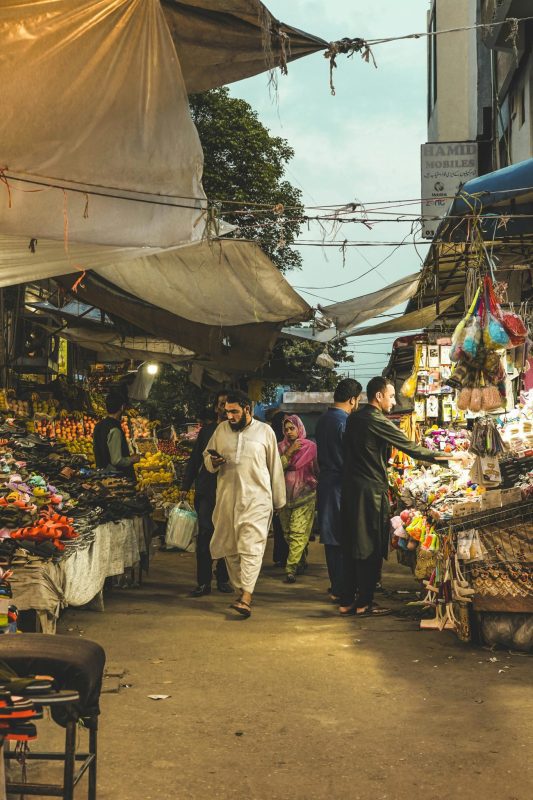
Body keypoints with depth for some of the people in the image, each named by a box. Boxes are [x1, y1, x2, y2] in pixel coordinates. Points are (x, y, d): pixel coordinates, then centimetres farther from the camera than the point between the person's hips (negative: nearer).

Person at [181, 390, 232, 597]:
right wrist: (185, 486, 10)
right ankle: (203, 582, 0)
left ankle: (223, 579, 16)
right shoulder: (206, 430, 11)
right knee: (205, 533, -4)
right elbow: (194, 459, 14)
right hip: (207, 489, 1)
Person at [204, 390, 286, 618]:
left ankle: (246, 598, -19)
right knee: (230, 549, 6)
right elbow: (206, 457, 18)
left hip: (256, 499, -4)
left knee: (251, 548, -12)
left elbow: (275, 468, 8)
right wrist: (213, 462, -7)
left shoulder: (265, 431, 4)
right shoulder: (221, 430, 10)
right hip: (227, 498, 4)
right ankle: (240, 589, 19)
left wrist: (278, 501, 9)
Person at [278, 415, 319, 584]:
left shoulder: (311, 447, 0)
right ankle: (300, 559, 27)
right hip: (285, 494, 4)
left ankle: (291, 568, -16)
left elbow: (317, 470, 5)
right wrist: (289, 452, -11)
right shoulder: (281, 447, 8)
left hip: (304, 494, -4)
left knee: (298, 532, -13)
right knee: (287, 532, 10)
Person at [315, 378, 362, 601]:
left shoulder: (323, 420, 10)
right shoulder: (345, 422, -16)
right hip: (341, 484, -9)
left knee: (331, 537, 14)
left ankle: (336, 585, 23)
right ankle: (341, 590, 1)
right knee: (344, 540, -2)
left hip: (325, 481, 9)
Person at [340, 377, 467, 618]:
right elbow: (413, 449, -14)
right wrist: (450, 457, -7)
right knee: (371, 548, 0)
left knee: (351, 545, 12)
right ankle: (364, 604, 5)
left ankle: (347, 601, 17)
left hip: (351, 488, 8)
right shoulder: (379, 422, -14)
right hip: (371, 490, -8)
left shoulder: (354, 419, 11)